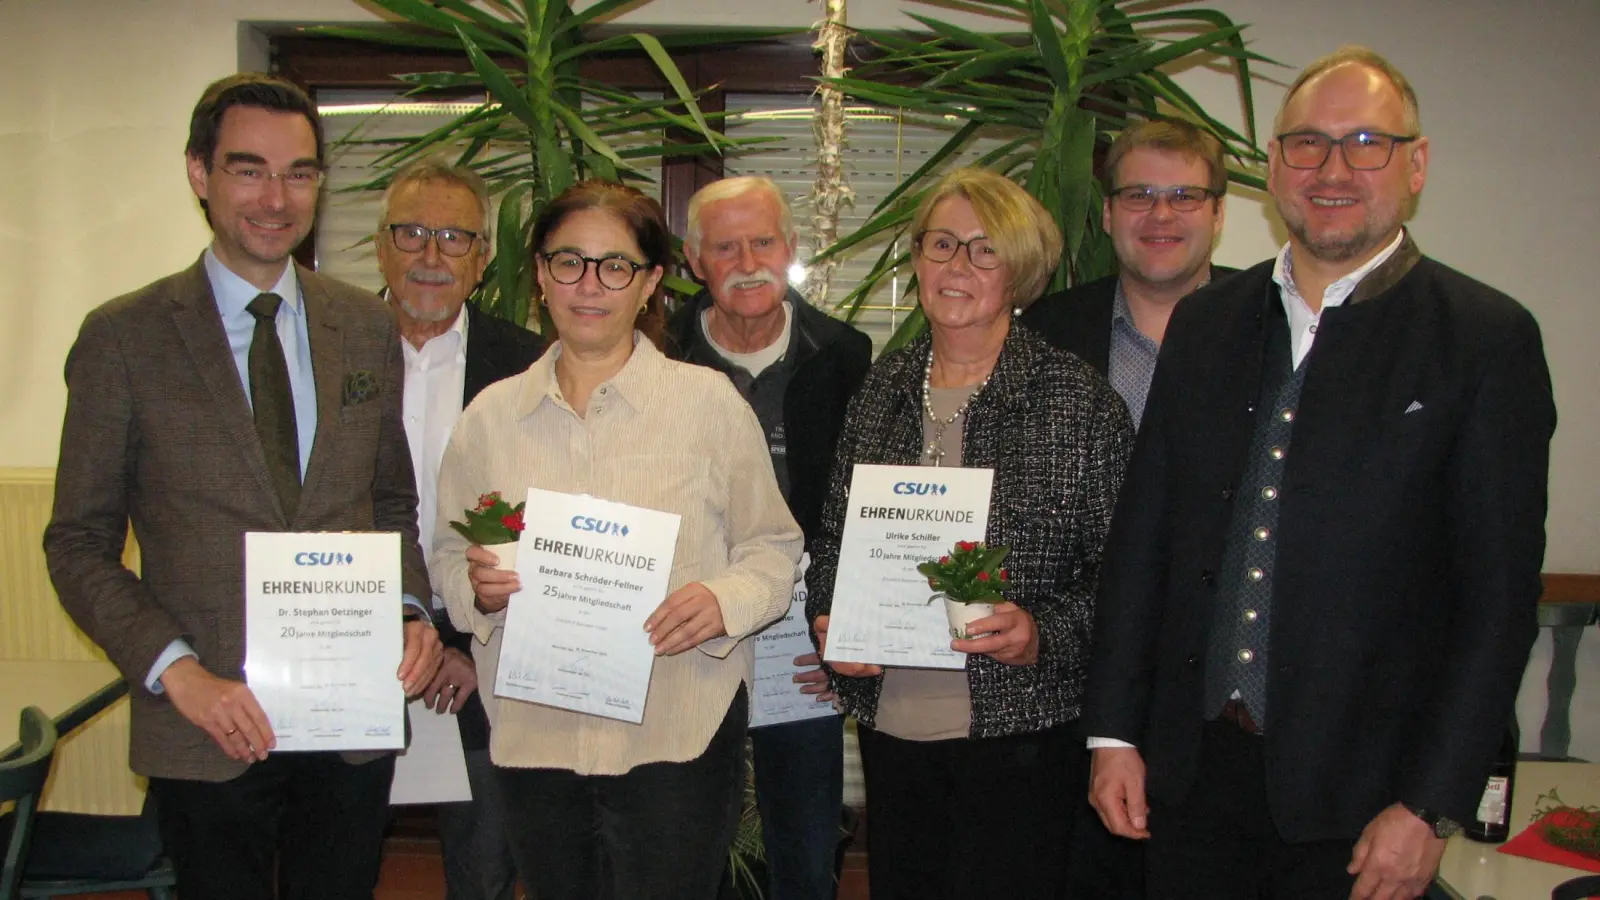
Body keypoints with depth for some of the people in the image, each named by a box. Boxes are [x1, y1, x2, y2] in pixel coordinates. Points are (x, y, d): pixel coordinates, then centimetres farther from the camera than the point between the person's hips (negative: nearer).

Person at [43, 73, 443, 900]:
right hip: (209, 732, -3)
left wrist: (410, 609, -4)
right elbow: (78, 544, -3)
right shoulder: (123, 337, -5)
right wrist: (177, 671, -14)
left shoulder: (368, 326, 5)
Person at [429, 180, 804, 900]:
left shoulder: (710, 401, -2)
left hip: (678, 740, -2)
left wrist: (725, 598, -17)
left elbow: (772, 547, 3)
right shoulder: (490, 415, 6)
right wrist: (477, 588, -10)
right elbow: (448, 556, 12)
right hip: (534, 740, 3)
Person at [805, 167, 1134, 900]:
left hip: (1019, 730, -4)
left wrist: (1044, 634, -20)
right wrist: (828, 619, -2)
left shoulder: (1079, 399, -6)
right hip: (891, 725, 4)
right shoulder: (883, 387, 6)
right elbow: (834, 532, 15)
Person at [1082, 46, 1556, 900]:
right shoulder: (1204, 322, 7)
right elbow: (1142, 532, 8)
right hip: (1191, 770, 4)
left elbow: (1499, 595, -7)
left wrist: (1431, 807, -10)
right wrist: (1114, 732, 5)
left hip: (1356, 797, -3)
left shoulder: (1487, 339, -5)